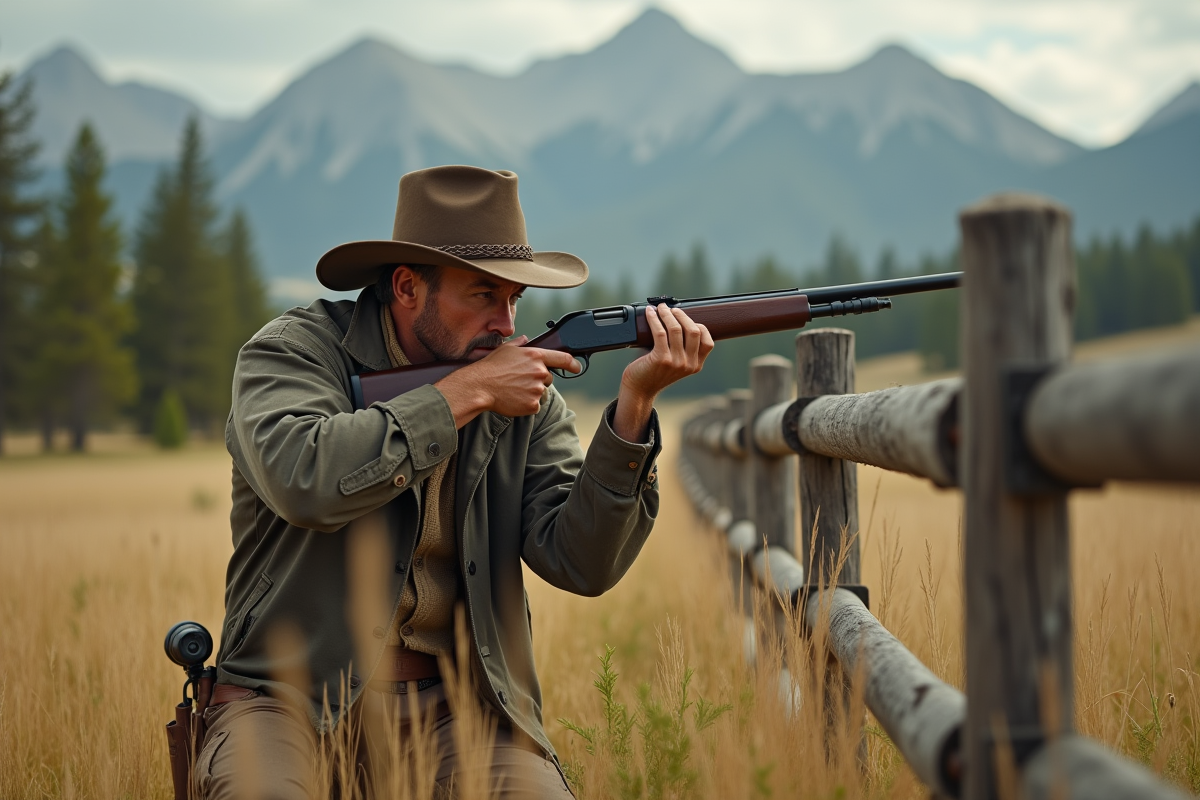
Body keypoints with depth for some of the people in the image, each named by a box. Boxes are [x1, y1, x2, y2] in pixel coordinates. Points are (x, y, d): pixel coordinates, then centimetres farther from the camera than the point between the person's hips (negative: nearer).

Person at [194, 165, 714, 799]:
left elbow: (580, 563, -4)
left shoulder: (526, 394, 6)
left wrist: (635, 402, -14)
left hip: (452, 705, 4)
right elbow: (303, 478, -25)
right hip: (290, 696, -3)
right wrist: (467, 393, -18)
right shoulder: (295, 350, -3)